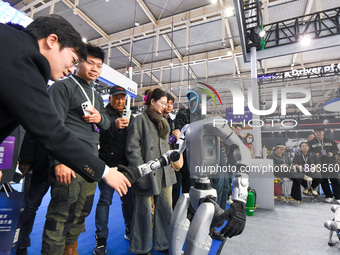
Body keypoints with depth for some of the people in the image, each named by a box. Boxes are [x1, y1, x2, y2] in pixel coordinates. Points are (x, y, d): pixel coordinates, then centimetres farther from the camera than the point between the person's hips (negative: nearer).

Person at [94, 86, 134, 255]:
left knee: (128, 199, 12)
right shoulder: (104, 114, -2)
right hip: (108, 164, -4)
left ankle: (130, 231, 30)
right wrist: (114, 126, -34)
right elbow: (99, 136, -18)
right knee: (105, 200, 3)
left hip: (126, 165, 5)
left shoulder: (129, 116, 14)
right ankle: (101, 239, 17)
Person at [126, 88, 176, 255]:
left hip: (164, 172, 7)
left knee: (166, 208, 11)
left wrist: (169, 162, 16)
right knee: (144, 210, 7)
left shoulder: (164, 121, 18)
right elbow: (133, 148, -10)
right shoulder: (140, 119, -4)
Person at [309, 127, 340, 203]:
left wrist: (332, 153, -7)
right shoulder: (311, 142, 5)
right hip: (319, 164, 0)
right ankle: (329, 196, 19)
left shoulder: (330, 141, 8)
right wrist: (315, 154, -12)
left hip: (331, 163, 0)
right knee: (323, 180, 5)